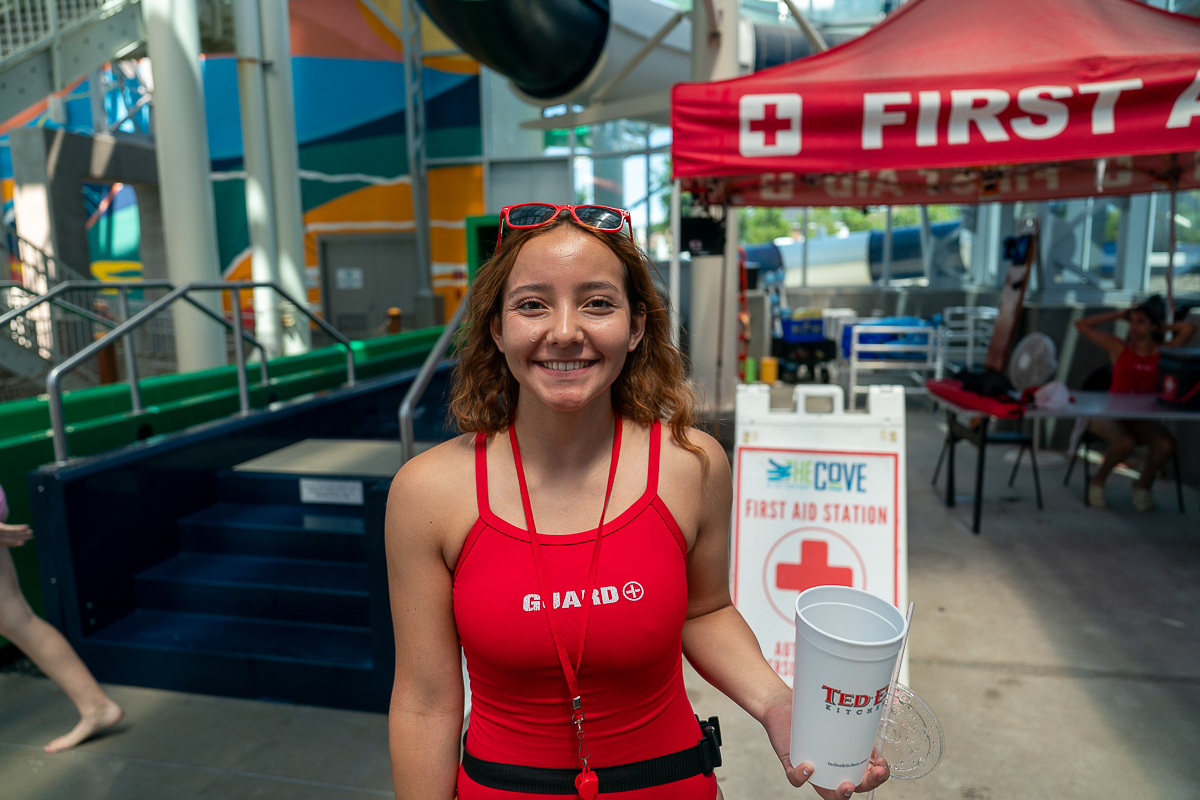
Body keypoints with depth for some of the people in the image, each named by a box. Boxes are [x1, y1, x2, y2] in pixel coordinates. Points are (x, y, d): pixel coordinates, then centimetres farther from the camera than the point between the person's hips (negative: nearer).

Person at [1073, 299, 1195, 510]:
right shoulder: (1118, 348, 5)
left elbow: (1189, 328, 0)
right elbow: (1082, 324, 5)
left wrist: (1162, 329, 13)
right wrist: (1119, 315, 10)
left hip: (1142, 420, 2)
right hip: (1111, 416, -2)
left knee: (1166, 444, -27)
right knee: (1126, 442, -33)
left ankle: (1143, 484, 5)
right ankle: (1098, 481, -2)